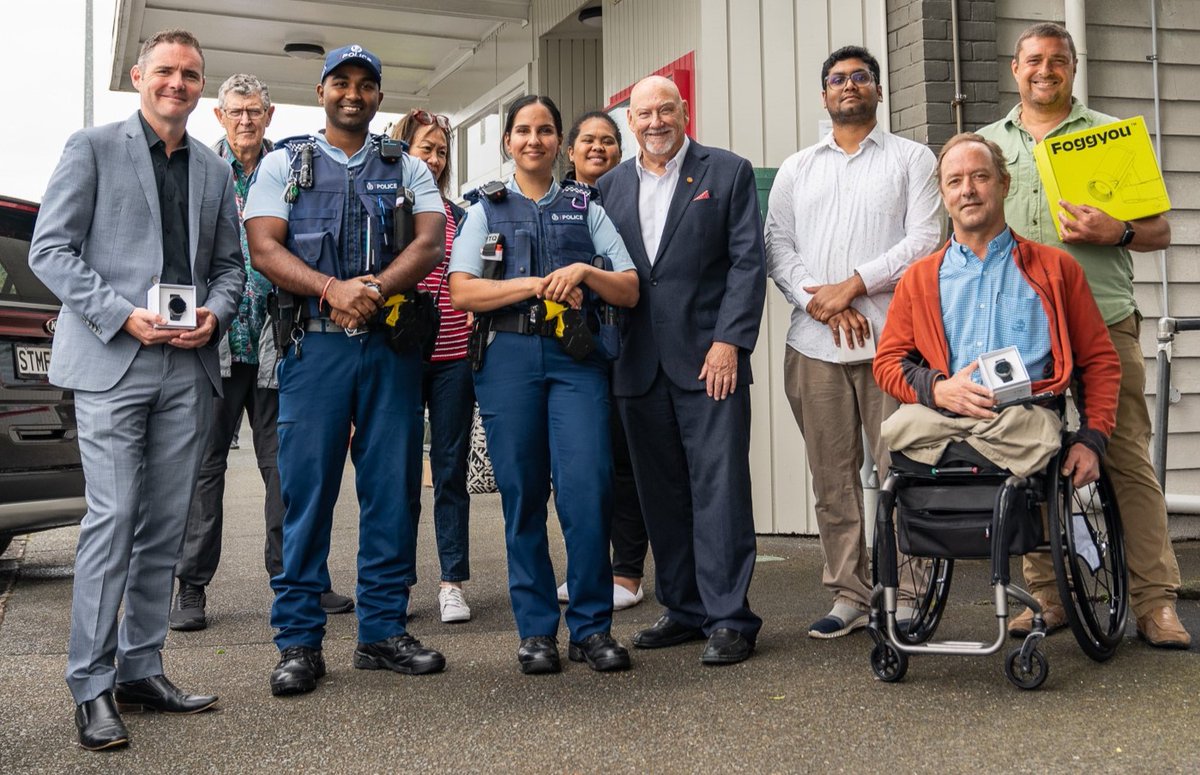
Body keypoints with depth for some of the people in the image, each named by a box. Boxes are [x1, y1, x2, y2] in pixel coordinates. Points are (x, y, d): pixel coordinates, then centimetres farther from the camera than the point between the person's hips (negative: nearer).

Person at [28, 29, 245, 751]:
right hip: (112, 361, -4)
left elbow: (230, 264, 18)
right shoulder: (93, 147, 4)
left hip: (189, 366, 5)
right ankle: (92, 686, 0)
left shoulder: (215, 170, 17)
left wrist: (215, 314, -3)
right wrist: (123, 314, -13)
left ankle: (141, 669, 16)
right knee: (113, 516, -8)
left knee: (166, 523, 6)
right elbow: (50, 249, -2)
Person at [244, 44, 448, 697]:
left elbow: (430, 242, 0)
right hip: (314, 345, -2)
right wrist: (331, 288, -19)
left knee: (392, 489, 3)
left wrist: (373, 289, -17)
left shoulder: (406, 169, 15)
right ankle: (299, 640, 6)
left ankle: (383, 630, 14)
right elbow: (263, 249, -2)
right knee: (306, 489, -2)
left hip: (392, 345, 2)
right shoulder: (285, 164, 11)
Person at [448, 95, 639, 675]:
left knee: (587, 488, -11)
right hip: (509, 358, 0)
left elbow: (630, 291, 10)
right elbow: (462, 293, 1)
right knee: (523, 495, 1)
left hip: (576, 356, 0)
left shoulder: (586, 208, 17)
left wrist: (583, 271, -9)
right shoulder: (486, 210, 15)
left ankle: (591, 626, 1)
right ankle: (536, 629, 11)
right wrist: (535, 285, -9)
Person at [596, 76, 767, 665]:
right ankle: (683, 609, 20)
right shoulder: (609, 186, 15)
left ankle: (729, 618, 3)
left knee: (719, 488, -5)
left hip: (710, 358, -4)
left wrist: (729, 341, -12)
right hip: (638, 366, 4)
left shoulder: (728, 172, 4)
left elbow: (748, 261, -3)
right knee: (661, 494, 9)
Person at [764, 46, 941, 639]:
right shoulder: (795, 170, 19)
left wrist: (853, 285, -10)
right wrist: (820, 301, -7)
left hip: (890, 339, -3)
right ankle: (849, 595, 13)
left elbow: (924, 240, -2)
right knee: (832, 476, 5)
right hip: (814, 343, 3)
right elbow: (776, 248, 9)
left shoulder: (911, 158, 10)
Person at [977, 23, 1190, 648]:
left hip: (1105, 320, -1)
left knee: (1128, 458, -3)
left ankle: (1155, 601, 2)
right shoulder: (986, 144, 16)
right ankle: (1045, 596, 13)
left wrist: (1116, 232, -11)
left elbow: (1159, 231, 10)